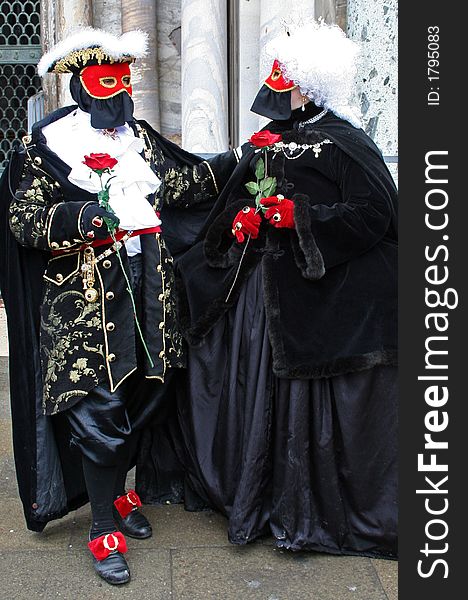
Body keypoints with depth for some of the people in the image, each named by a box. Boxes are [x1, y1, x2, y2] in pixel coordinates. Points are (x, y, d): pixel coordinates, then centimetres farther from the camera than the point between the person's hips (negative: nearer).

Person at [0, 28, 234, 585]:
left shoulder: (140, 137, 13)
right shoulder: (46, 144, -3)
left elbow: (187, 182, 17)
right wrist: (88, 215, -22)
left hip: (148, 294, 6)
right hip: (83, 303, -5)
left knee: (142, 398, 12)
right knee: (96, 411, -4)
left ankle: (118, 493, 35)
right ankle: (105, 530, 12)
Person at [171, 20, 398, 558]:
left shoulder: (342, 141, -7)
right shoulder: (265, 142, 13)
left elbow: (374, 212, -15)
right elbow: (236, 200, 21)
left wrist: (298, 216, -18)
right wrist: (240, 218, -2)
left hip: (318, 294, -6)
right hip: (259, 286, 7)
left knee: (308, 398, 0)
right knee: (257, 387, 10)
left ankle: (314, 512, 18)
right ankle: (257, 498, 27)